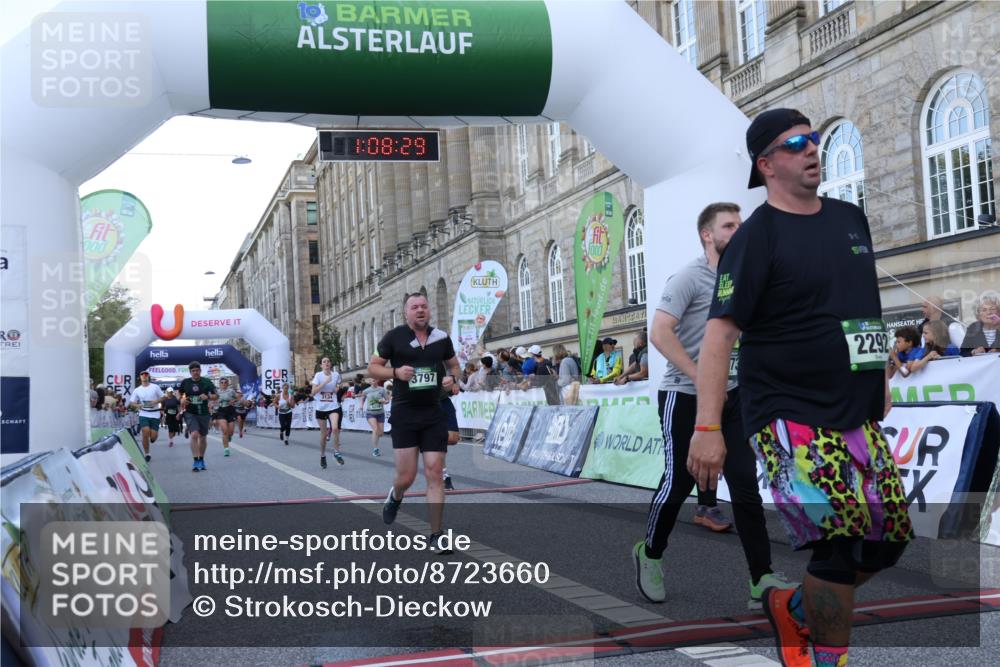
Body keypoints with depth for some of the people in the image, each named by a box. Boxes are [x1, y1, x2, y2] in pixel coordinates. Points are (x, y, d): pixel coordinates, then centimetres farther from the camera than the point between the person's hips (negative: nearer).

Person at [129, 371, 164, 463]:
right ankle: (147, 454, 2)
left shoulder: (155, 387, 3)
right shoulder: (137, 390, 7)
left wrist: (156, 401, -14)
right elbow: (133, 403, 9)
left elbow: (162, 398, 5)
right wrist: (138, 405, -12)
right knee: (145, 433, -14)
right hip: (144, 414, 1)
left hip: (155, 414, -1)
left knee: (153, 436, -6)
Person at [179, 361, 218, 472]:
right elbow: (180, 395, 15)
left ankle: (201, 460, 30)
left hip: (203, 413, 2)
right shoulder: (185, 382, 0)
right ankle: (196, 462, -17)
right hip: (190, 413, -1)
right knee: (194, 435, -19)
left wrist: (208, 397, -20)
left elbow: (215, 396, -1)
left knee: (203, 437, 12)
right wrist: (182, 401, -6)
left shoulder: (207, 382, -2)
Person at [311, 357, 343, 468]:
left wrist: (338, 389, -2)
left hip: (333, 407, 0)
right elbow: (313, 392, -17)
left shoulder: (336, 375, 0)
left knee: (335, 428, -24)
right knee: (323, 434, 7)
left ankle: (336, 452, -6)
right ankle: (322, 456, 27)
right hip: (321, 408, 0)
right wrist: (325, 382, -24)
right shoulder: (318, 375, -6)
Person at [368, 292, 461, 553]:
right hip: (404, 414, -2)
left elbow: (453, 365, 20)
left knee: (435, 474, -1)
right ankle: (395, 496, 35)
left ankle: (436, 535, 7)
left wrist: (452, 378, -3)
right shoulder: (394, 337, -3)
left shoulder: (441, 337, 6)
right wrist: (395, 372, -17)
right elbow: (372, 367, 2)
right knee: (406, 476, -3)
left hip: (433, 414, 2)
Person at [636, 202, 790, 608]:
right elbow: (660, 333, -20)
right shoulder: (689, 277, -10)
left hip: (730, 395, 6)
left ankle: (762, 582, 1)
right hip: (685, 396, -6)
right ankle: (650, 553, 28)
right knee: (679, 482, 2)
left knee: (746, 484, -1)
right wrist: (702, 379, -20)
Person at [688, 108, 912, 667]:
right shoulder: (757, 236, -10)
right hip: (791, 416, -7)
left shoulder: (850, 217, 12)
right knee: (841, 544, -14)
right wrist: (708, 427, -23)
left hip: (858, 415, 7)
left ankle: (794, 609, 31)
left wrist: (881, 383, 24)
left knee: (889, 538, 8)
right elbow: (720, 332, -16)